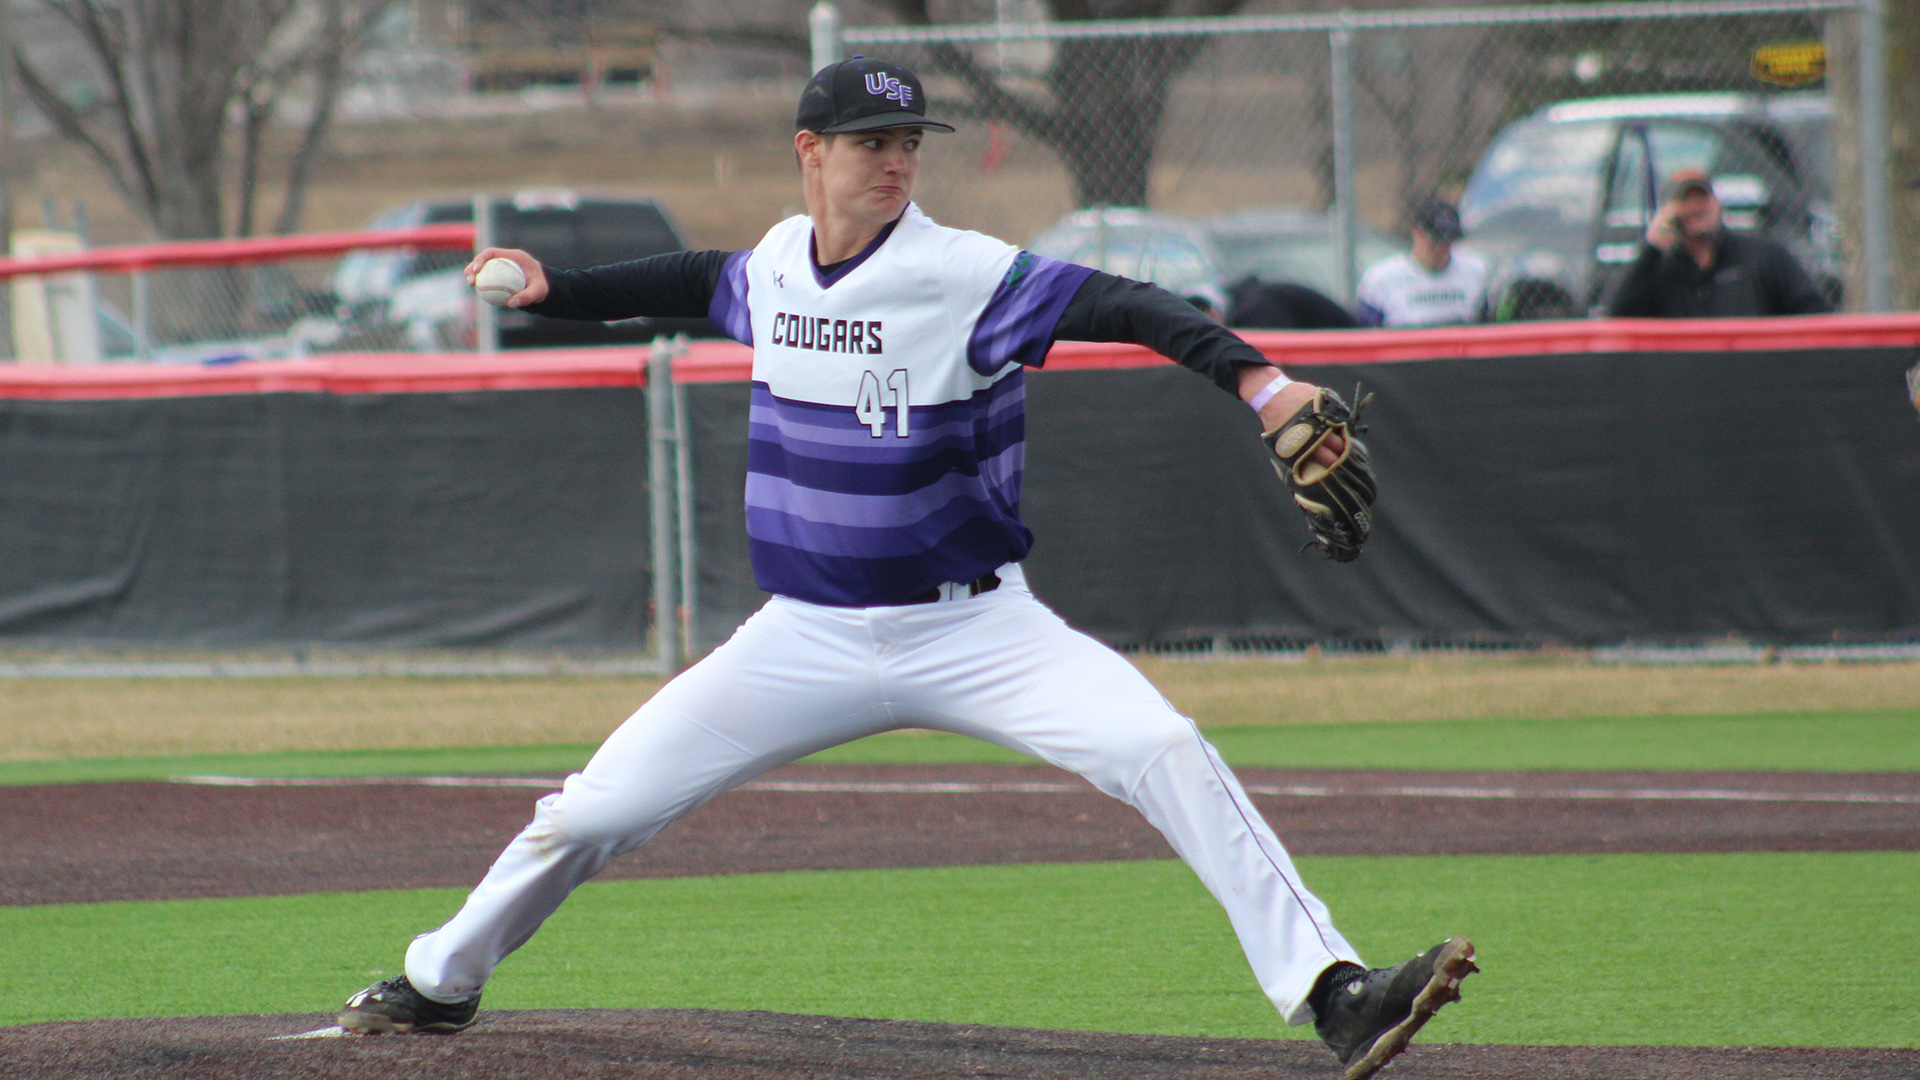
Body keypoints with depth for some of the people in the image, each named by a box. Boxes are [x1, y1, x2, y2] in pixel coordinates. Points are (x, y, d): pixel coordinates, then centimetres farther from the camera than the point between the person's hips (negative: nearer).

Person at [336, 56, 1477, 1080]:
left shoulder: (963, 277, -16)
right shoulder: (772, 268, 2)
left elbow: (1115, 305, -29)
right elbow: (700, 282, 26)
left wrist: (1255, 378, -42)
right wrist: (558, 290, 23)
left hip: (974, 633, -4)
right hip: (807, 641, 4)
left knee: (1163, 751, -25)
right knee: (596, 811, 4)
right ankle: (441, 983, 29)